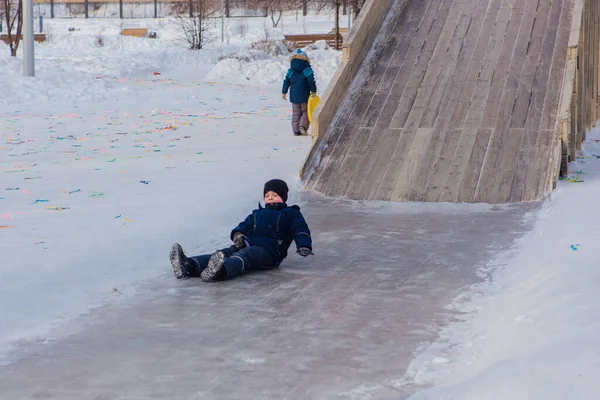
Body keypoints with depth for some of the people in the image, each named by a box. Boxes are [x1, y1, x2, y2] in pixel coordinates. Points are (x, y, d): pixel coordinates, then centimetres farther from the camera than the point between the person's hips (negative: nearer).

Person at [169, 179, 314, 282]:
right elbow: (245, 225, 23)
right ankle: (188, 267, -52)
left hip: (268, 251, -5)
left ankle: (220, 271, -72)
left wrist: (304, 246, -18)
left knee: (244, 255, -38)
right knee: (224, 253, -25)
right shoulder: (257, 213, 36)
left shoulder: (291, 214, 20)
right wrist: (237, 234, -3)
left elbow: (300, 230, 4)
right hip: (247, 245, 5)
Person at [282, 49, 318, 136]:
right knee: (305, 112, 7)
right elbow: (311, 81, -11)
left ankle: (296, 130, 5)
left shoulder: (290, 71, 4)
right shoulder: (307, 70, -7)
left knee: (296, 113, 10)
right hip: (304, 96, -3)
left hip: (294, 96, 3)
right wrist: (313, 91, 0)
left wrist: (284, 92, 12)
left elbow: (286, 82, 5)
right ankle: (303, 126, -14)